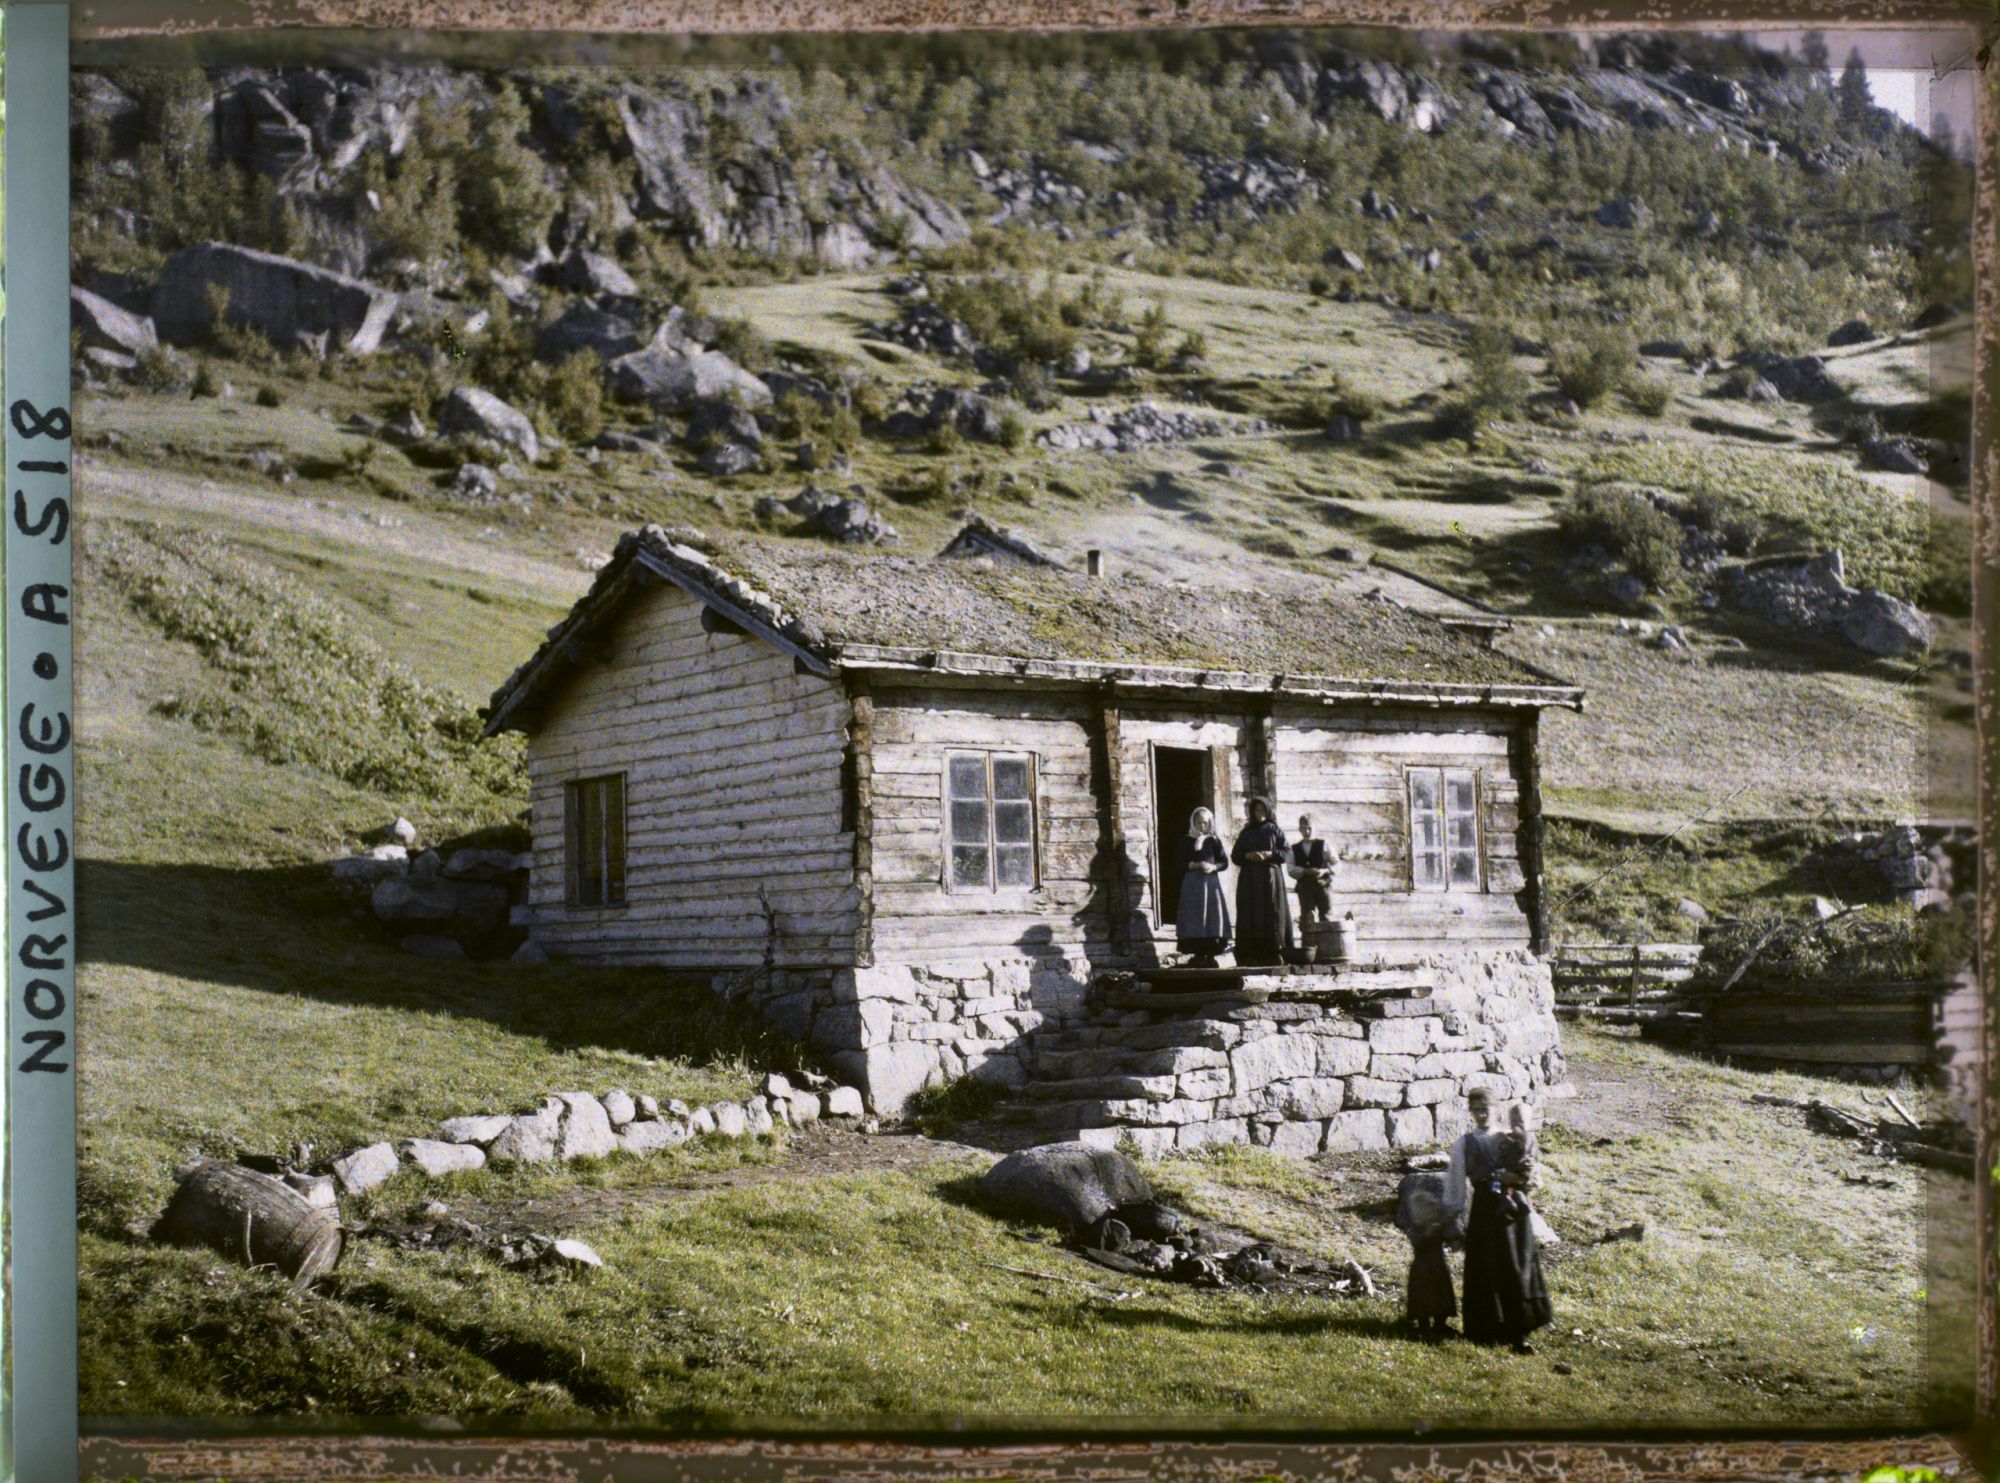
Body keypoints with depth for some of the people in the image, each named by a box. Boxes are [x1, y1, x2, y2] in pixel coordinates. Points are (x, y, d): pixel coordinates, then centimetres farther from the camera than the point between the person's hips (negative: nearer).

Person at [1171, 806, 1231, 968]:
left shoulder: (1214, 841, 9)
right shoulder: (1187, 841, 7)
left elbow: (1225, 862, 8)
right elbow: (1179, 864, 3)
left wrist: (1213, 867, -11)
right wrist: (1194, 865, -13)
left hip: (1211, 882, 1)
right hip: (1192, 884, -1)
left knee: (1212, 917, -6)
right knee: (1195, 918, -7)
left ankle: (1210, 956, -4)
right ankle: (1198, 955, -7)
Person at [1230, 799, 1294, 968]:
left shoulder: (1275, 831, 10)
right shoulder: (1245, 833, 15)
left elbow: (1288, 852, 3)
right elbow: (1235, 855, 11)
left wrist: (1269, 854, -12)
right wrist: (1248, 856, -9)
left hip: (1271, 877, -1)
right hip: (1250, 879, 1)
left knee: (1272, 915, -8)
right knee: (1251, 915, -7)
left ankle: (1273, 954, -10)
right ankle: (1251, 956, -12)